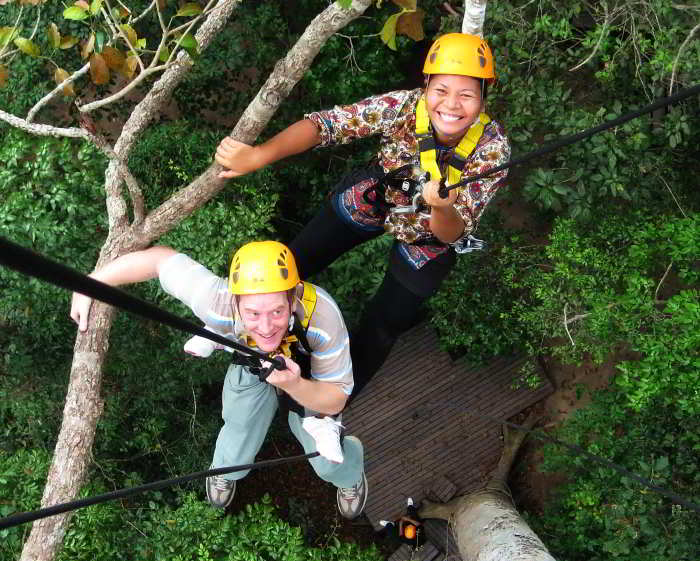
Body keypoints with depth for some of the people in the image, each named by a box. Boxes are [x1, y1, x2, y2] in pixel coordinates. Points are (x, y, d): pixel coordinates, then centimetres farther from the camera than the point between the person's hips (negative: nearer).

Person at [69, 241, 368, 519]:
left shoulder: (323, 317, -46)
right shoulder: (217, 303, -45)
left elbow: (336, 400, -29)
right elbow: (161, 257, -28)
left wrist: (295, 385, -49)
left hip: (308, 381, -1)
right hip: (251, 370, 1)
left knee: (329, 465, 2)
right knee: (235, 456, 6)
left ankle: (351, 476, 43)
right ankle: (224, 471, 47)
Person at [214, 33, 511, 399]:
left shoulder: (493, 148, -32)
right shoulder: (404, 105, -31)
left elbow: (452, 235, -30)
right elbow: (326, 124, -36)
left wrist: (442, 209, -53)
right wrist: (259, 155, -50)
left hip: (428, 236, -1)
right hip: (374, 200, 1)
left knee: (381, 328, 6)